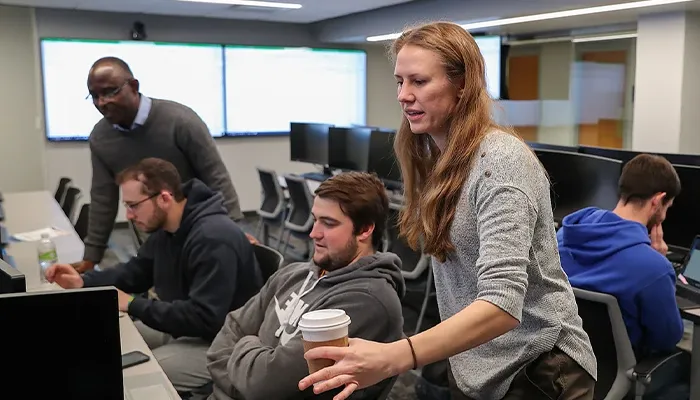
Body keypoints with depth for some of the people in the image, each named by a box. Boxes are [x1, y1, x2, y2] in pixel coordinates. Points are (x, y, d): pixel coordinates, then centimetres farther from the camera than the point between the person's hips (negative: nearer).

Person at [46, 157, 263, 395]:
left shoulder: (214, 238, -29)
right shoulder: (165, 227, 2)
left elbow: (204, 318, -31)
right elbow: (136, 272, 17)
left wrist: (133, 305, -24)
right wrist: (83, 282, 0)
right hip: (183, 326, 9)